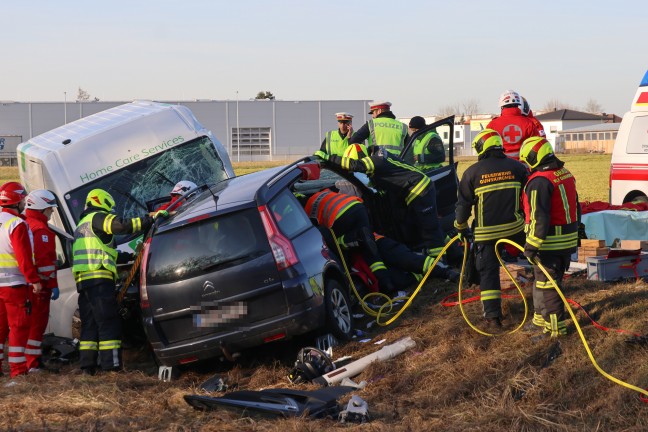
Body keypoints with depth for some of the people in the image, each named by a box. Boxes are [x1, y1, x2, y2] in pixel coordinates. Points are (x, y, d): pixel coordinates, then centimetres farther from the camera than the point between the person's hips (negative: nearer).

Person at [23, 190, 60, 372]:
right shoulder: (40, 230, -12)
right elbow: (45, 260, -19)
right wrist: (53, 285, -18)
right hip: (39, 285, -9)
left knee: (29, 323, 14)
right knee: (37, 323, -6)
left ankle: (23, 363, 18)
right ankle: (32, 365, -5)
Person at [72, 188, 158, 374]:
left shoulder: (81, 225, 30)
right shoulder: (98, 218, 0)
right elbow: (123, 226, -17)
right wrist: (150, 219, -16)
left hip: (82, 280, 9)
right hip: (99, 277, -9)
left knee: (89, 322, 9)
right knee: (108, 322, -10)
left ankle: (87, 364, 4)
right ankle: (111, 364, -15)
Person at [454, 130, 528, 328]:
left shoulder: (473, 172, -6)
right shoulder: (517, 167, 1)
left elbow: (463, 203, -2)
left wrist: (461, 227, 13)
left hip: (487, 232, -1)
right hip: (515, 228, 1)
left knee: (488, 271, 5)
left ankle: (492, 315, 1)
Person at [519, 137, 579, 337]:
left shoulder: (539, 181, -20)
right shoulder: (566, 174, 9)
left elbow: (539, 217, -24)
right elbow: (575, 208, 18)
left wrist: (532, 245, -22)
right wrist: (575, 233, 27)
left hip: (549, 244, -9)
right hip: (568, 240, 9)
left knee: (547, 283, -1)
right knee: (553, 280, 19)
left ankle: (556, 326, 1)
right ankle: (542, 316, 30)